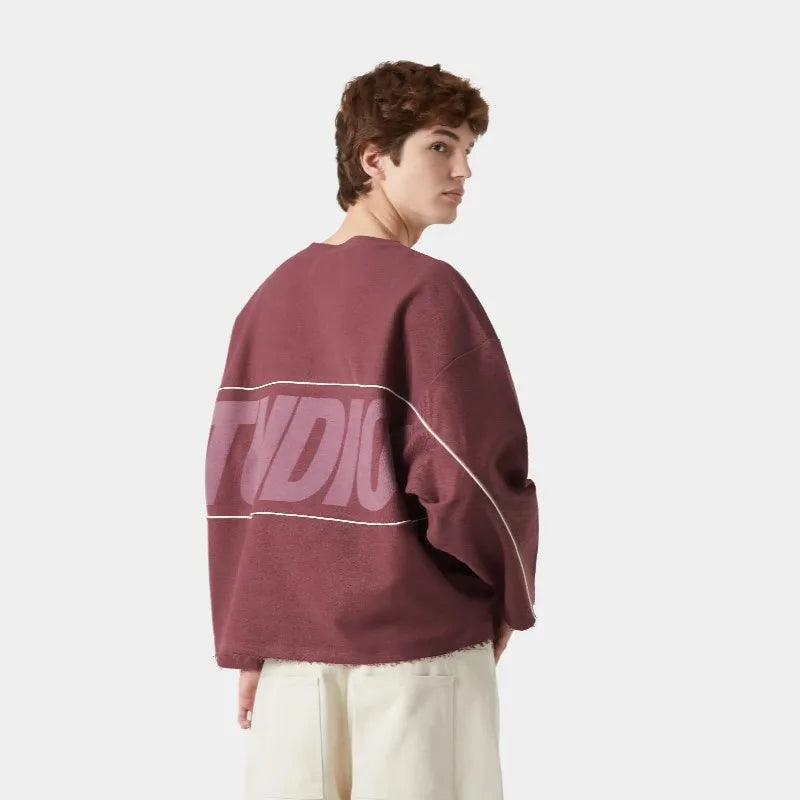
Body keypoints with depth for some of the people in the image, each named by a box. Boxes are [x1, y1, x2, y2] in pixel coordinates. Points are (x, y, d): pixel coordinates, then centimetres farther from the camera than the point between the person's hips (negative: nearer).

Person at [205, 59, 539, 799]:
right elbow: (465, 473, -17)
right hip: (418, 638, -6)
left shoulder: (271, 296, 8)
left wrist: (246, 642, 11)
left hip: (291, 639, 6)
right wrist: (512, 594, 0)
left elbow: (232, 476, 7)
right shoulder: (428, 291, -12)